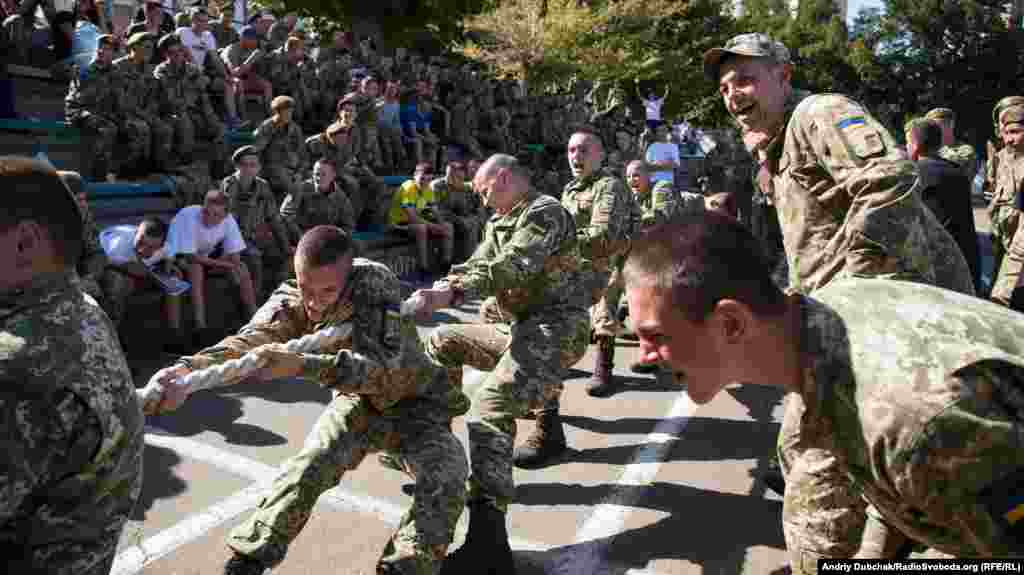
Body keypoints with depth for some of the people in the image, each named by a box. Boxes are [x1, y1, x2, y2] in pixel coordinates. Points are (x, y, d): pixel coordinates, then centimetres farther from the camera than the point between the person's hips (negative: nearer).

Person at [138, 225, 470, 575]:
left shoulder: (374, 283, -32)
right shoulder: (291, 301, -18)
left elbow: (379, 366, -45)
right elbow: (248, 343, -36)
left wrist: (300, 365, -57)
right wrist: (187, 369, -55)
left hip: (416, 403, -3)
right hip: (359, 399, 3)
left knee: (445, 485, -23)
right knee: (307, 468, -14)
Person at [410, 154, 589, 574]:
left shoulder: (545, 212, -12)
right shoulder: (499, 223, 18)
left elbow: (512, 267, -26)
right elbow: (477, 265, 7)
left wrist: (450, 294, -36)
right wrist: (436, 290, -13)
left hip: (554, 330, -10)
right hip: (523, 329, 10)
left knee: (490, 405, -27)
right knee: (442, 342, 17)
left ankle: (487, 540, -32)